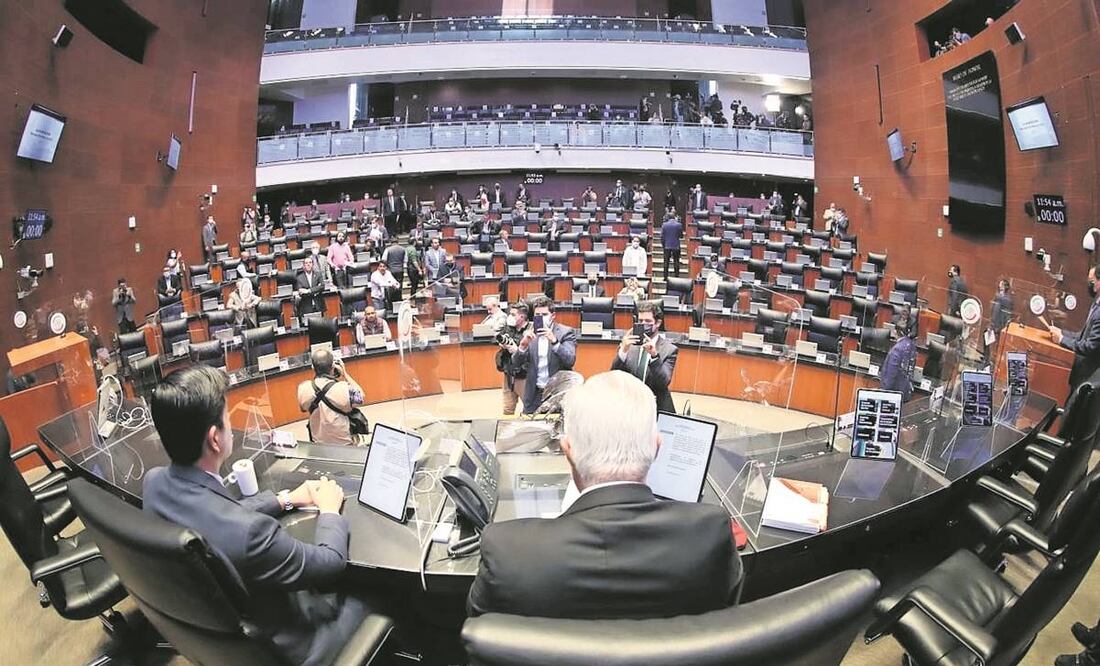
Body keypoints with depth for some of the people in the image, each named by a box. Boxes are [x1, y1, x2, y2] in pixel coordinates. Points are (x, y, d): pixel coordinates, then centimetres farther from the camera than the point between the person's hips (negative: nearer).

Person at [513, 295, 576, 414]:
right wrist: (523, 344, -19)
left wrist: (554, 341, -30)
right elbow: (516, 361, 0)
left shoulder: (566, 332, -4)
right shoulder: (530, 333, 5)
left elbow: (570, 361, -16)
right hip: (534, 394, 3)